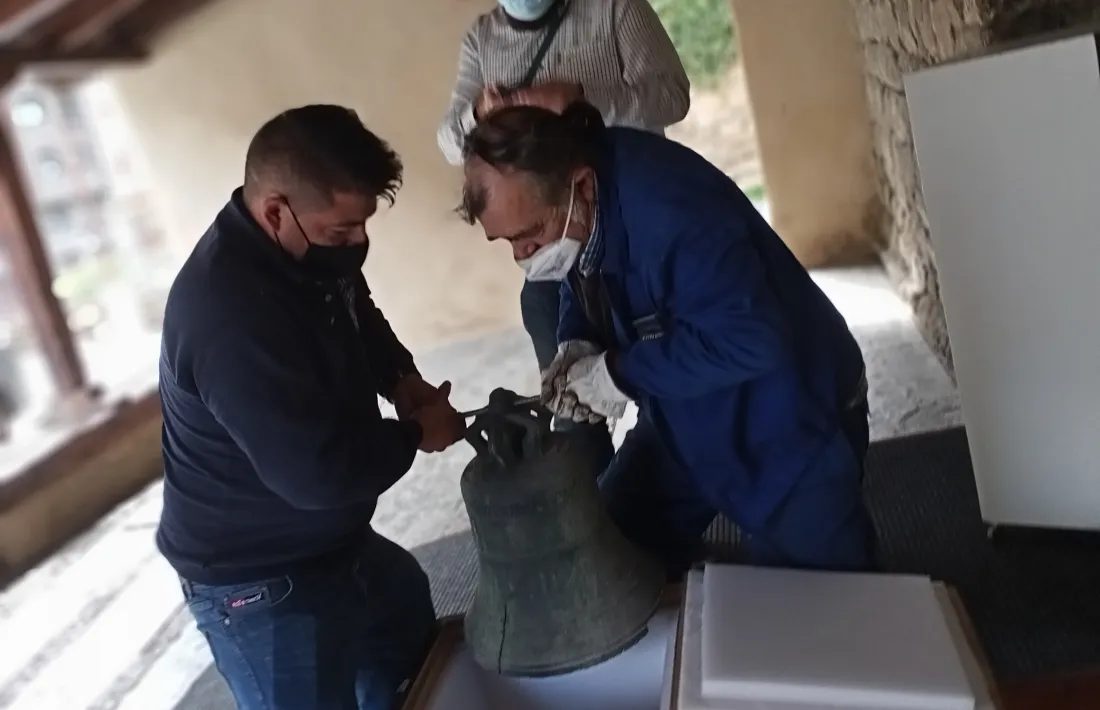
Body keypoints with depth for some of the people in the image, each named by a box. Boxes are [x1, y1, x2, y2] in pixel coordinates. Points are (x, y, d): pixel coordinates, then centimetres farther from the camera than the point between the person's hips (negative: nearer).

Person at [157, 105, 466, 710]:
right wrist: (415, 434, -16)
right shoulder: (228, 314, -35)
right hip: (258, 579, -9)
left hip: (331, 541, 9)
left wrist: (400, 377, -3)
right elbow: (321, 473, -34)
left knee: (412, 632, 29)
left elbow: (358, 319, 17)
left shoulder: (309, 251, -6)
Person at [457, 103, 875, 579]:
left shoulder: (670, 206, -36)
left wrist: (618, 374, -29)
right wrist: (577, 349, -13)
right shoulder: (568, 218, -9)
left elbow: (750, 339, -37)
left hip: (790, 423, -7)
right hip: (689, 418, 8)